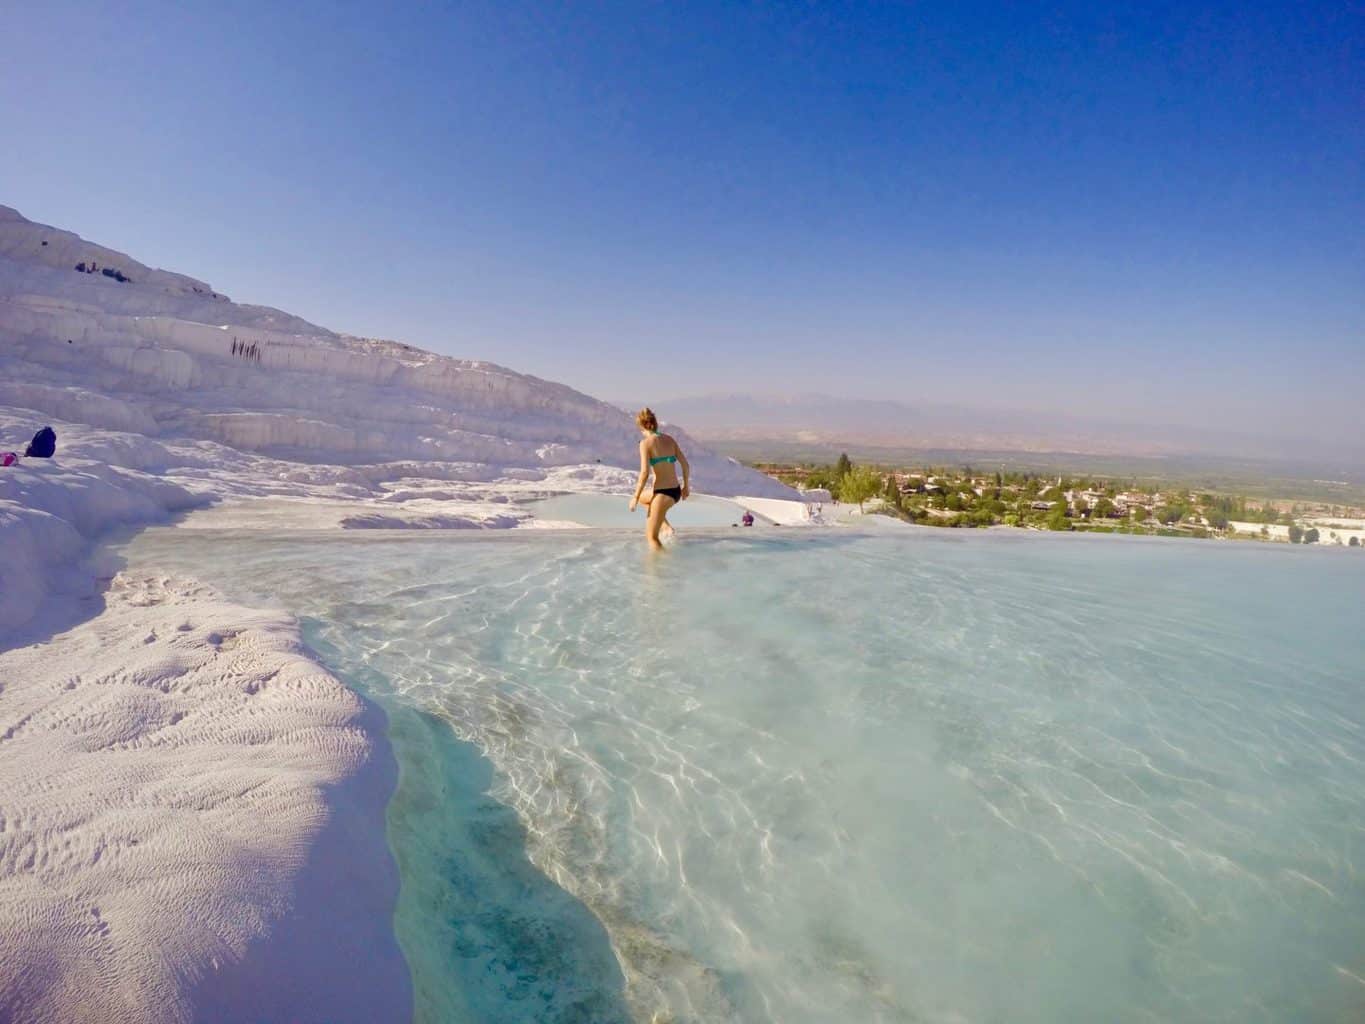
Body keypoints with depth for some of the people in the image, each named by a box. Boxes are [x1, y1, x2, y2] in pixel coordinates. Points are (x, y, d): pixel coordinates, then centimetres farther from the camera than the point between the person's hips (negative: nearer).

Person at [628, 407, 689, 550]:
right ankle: (667, 526, 23)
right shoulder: (669, 439, 8)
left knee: (651, 536, 6)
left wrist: (635, 497, -9)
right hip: (676, 491, 7)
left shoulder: (646, 442, -10)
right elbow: (685, 465, 10)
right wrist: (686, 486, 23)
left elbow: (645, 473, -17)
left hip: (663, 493, -7)